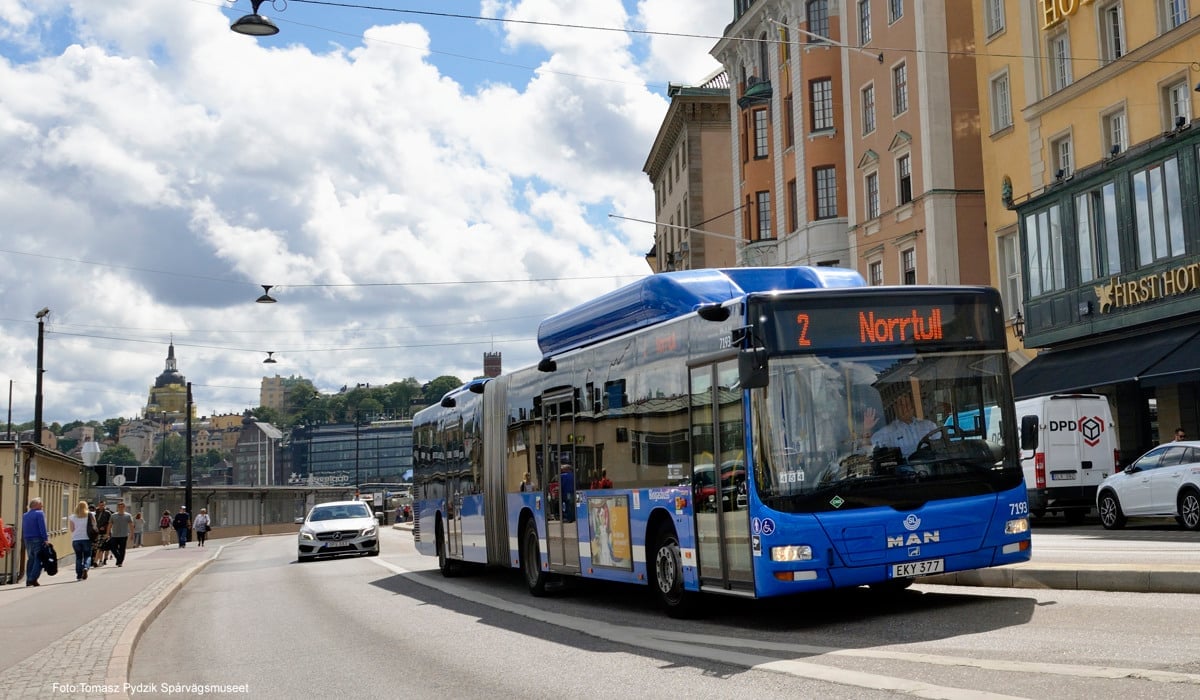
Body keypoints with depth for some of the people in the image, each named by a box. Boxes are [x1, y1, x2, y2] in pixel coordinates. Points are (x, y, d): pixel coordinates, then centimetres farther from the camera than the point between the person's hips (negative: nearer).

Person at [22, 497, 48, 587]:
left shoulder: (25, 515, 15)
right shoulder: (39, 514, -8)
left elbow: (23, 529, 18)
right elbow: (42, 528, -15)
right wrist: (45, 538, -14)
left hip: (27, 540, 7)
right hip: (38, 539, -7)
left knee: (31, 559, 13)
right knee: (39, 559, -5)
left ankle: (28, 580, 11)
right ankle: (33, 579, -14)